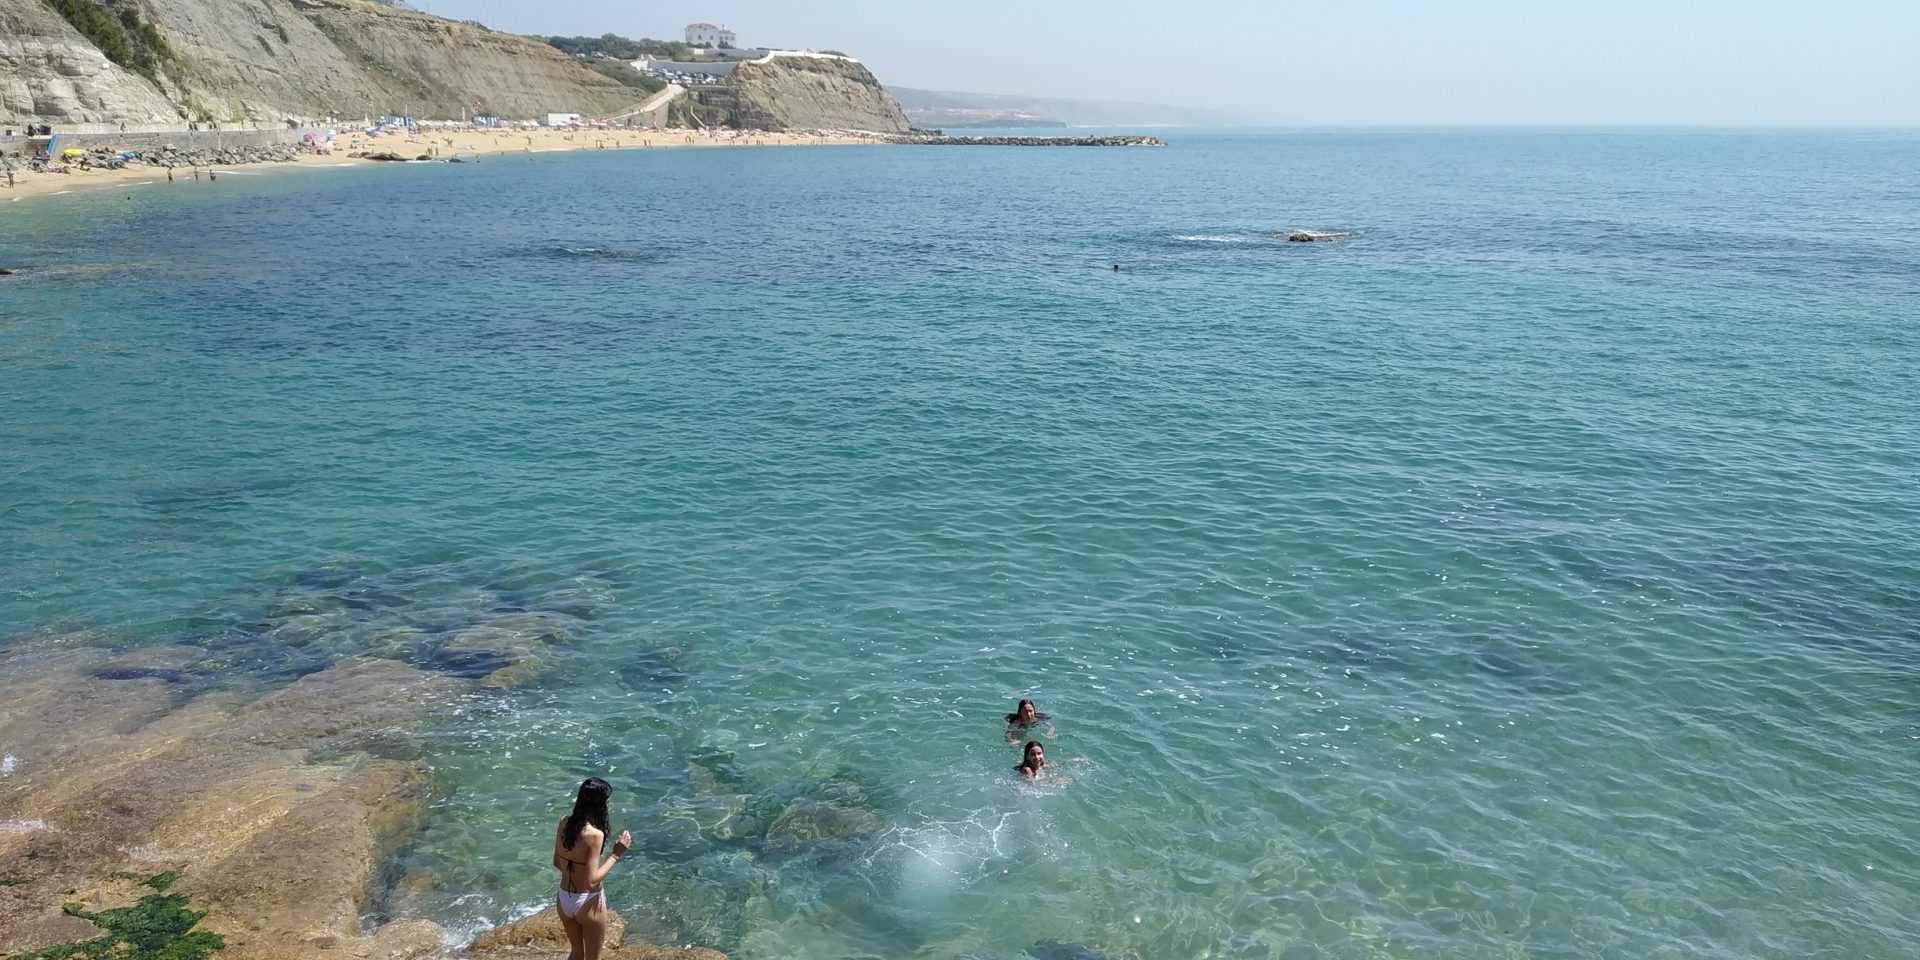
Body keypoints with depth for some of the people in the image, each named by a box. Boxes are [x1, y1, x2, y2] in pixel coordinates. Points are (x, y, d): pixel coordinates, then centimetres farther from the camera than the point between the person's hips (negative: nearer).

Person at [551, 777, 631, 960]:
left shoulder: (564, 822, -6)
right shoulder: (594, 834, -27)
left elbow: (557, 863, 6)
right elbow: (592, 881, -25)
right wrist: (616, 855, -20)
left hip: (564, 899, 6)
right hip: (587, 903, -6)